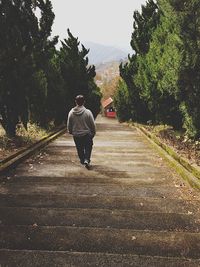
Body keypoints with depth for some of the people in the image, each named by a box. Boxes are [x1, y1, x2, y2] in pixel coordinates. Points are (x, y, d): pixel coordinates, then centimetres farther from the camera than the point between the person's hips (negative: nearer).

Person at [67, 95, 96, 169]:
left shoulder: (71, 113, -8)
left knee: (80, 149, 19)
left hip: (76, 135, 2)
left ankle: (82, 160, 32)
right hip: (87, 134, -2)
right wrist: (93, 133, 8)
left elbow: (69, 125, 3)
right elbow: (93, 125, -8)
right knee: (88, 148, 13)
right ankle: (86, 160, -5)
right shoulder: (87, 112, -15)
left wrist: (70, 132, 21)